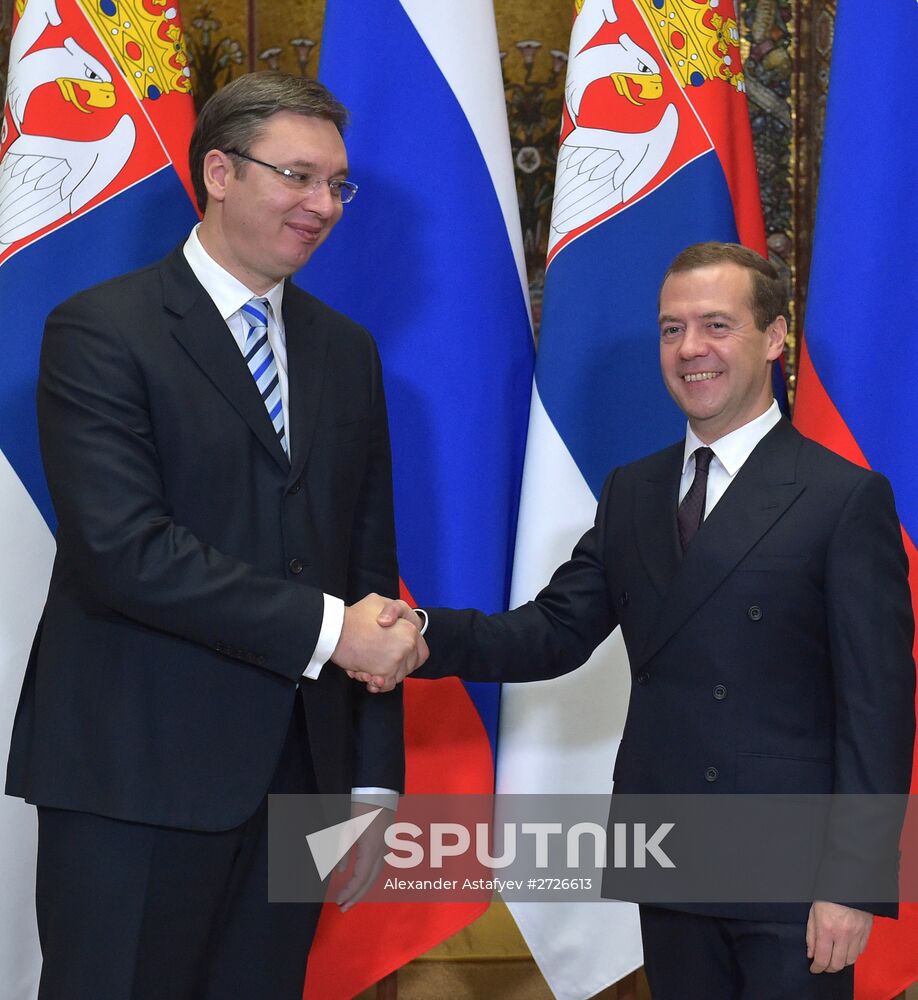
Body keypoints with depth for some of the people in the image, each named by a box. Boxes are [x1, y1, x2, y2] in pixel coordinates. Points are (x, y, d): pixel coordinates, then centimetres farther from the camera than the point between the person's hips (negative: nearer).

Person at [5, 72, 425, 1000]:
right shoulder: (99, 330, -6)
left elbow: (369, 567, 13)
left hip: (296, 777, 6)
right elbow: (122, 548, -18)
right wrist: (323, 627, -17)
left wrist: (374, 780, 9)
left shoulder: (346, 350, 13)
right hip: (137, 779, -5)